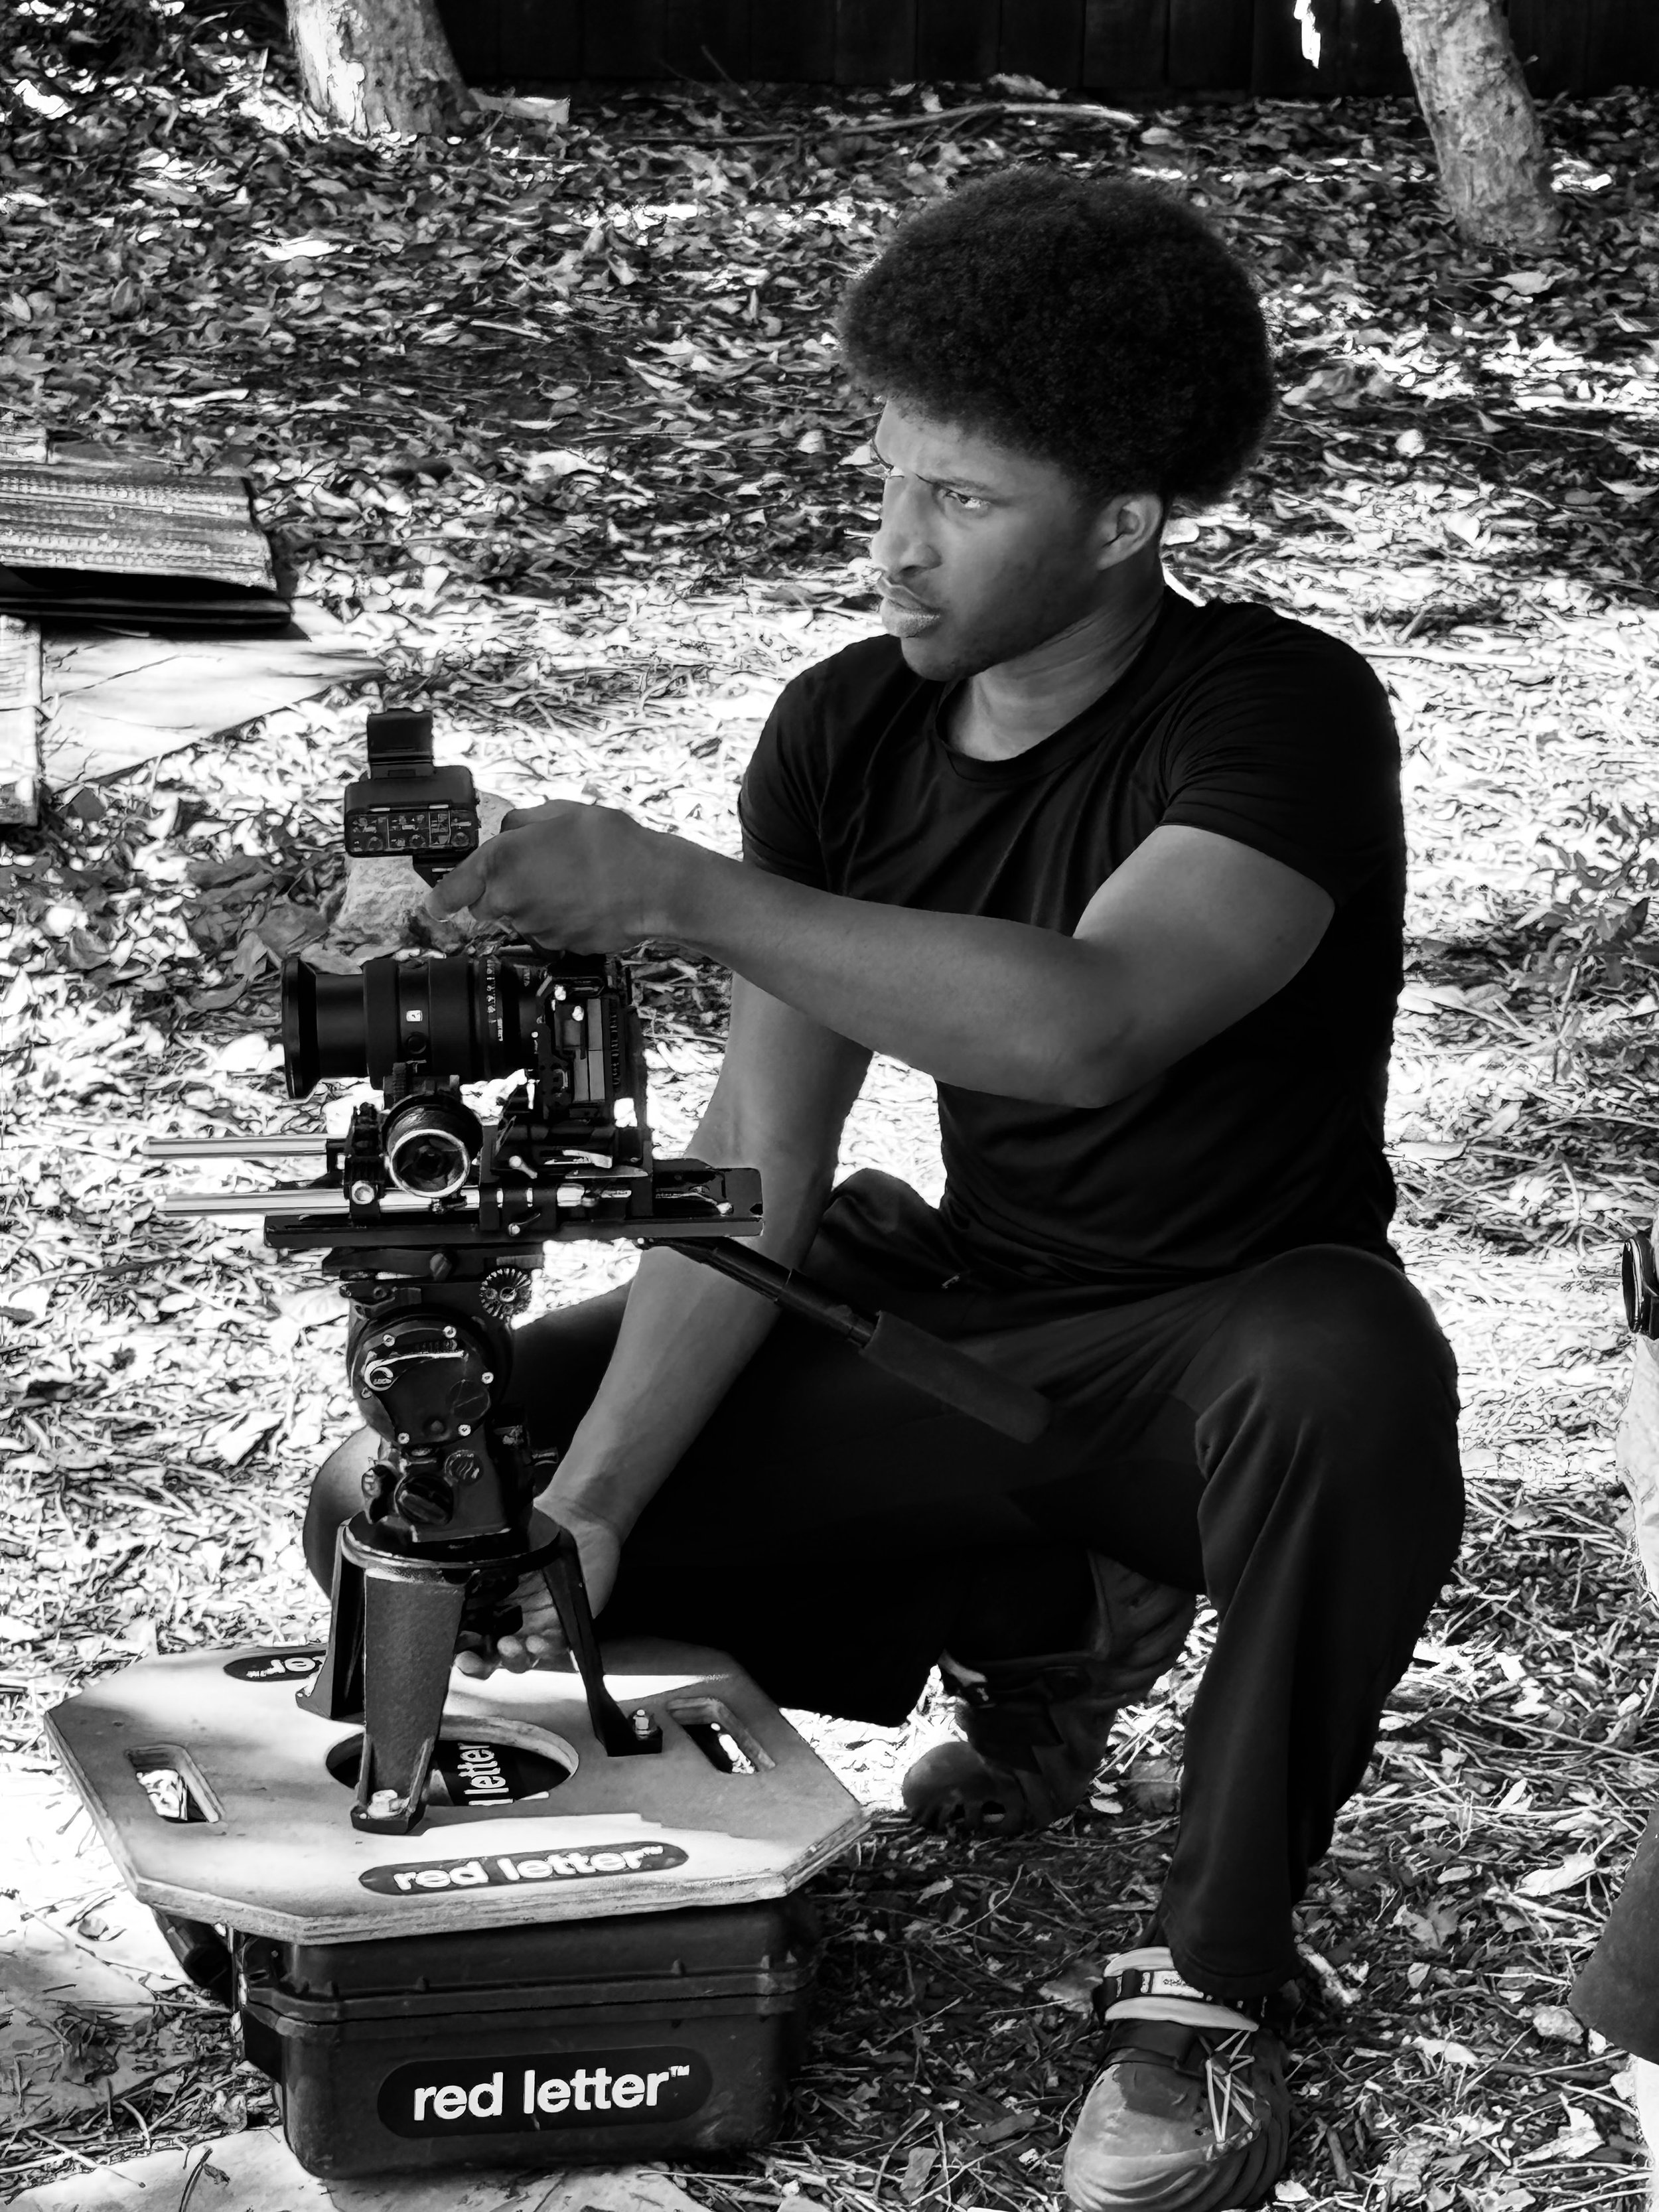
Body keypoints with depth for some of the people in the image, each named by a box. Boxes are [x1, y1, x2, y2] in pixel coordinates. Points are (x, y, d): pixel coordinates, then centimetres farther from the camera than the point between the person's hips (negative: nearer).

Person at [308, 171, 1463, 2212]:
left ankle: (1211, 1981, -18)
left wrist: (680, 891, -43)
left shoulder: (1280, 719, -20)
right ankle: (1042, 1624, 10)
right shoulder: (846, 732, -4)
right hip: (950, 1315, 6)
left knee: (1343, 1381, -43)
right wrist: (591, 1499, -18)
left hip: (1207, 1338, -6)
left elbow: (1089, 1025, -40)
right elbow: (756, 1163, -6)